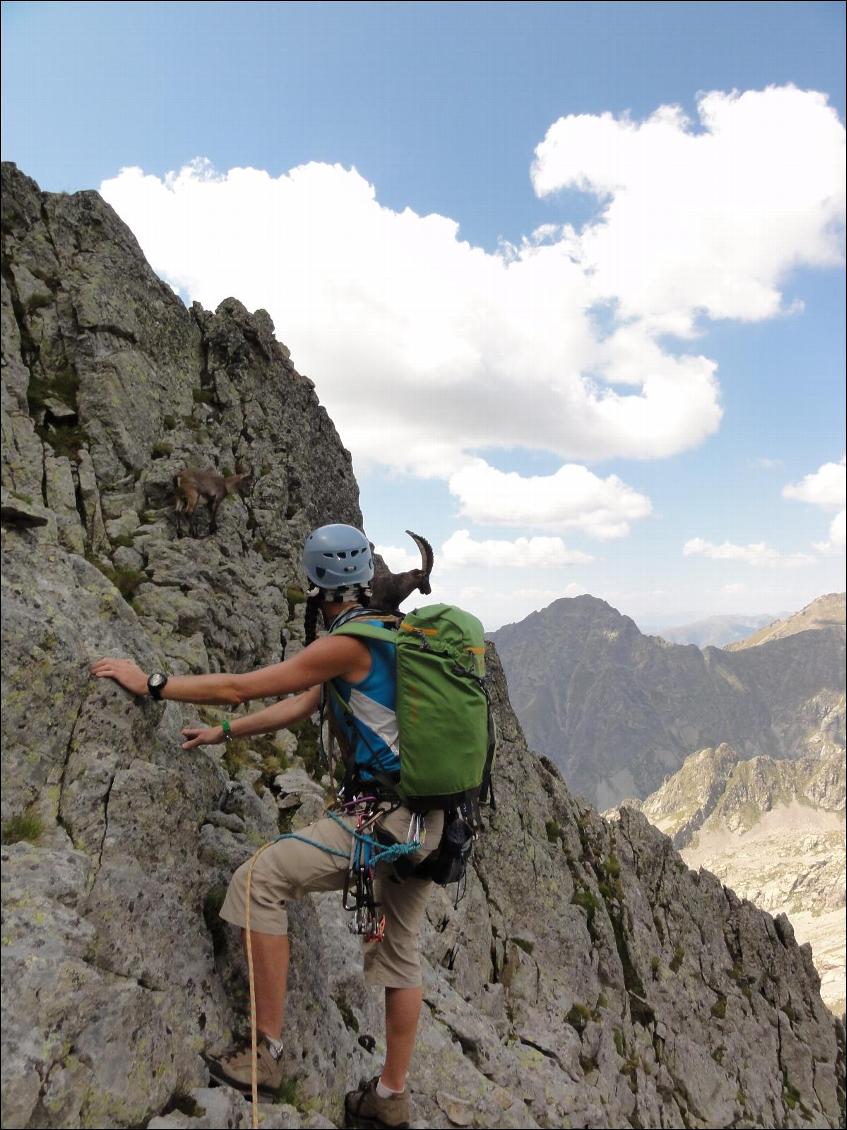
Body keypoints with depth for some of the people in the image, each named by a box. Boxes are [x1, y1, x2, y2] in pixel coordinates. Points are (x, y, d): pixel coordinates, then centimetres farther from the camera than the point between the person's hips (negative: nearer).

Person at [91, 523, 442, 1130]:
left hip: (384, 817, -9)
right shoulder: (389, 634, 14)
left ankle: (267, 1051, 6)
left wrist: (149, 682, -1)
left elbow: (239, 686, -12)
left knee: (258, 881, -3)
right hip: (428, 822, 10)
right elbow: (300, 706, 21)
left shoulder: (347, 644, -15)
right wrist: (223, 733, 26)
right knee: (402, 950, 20)